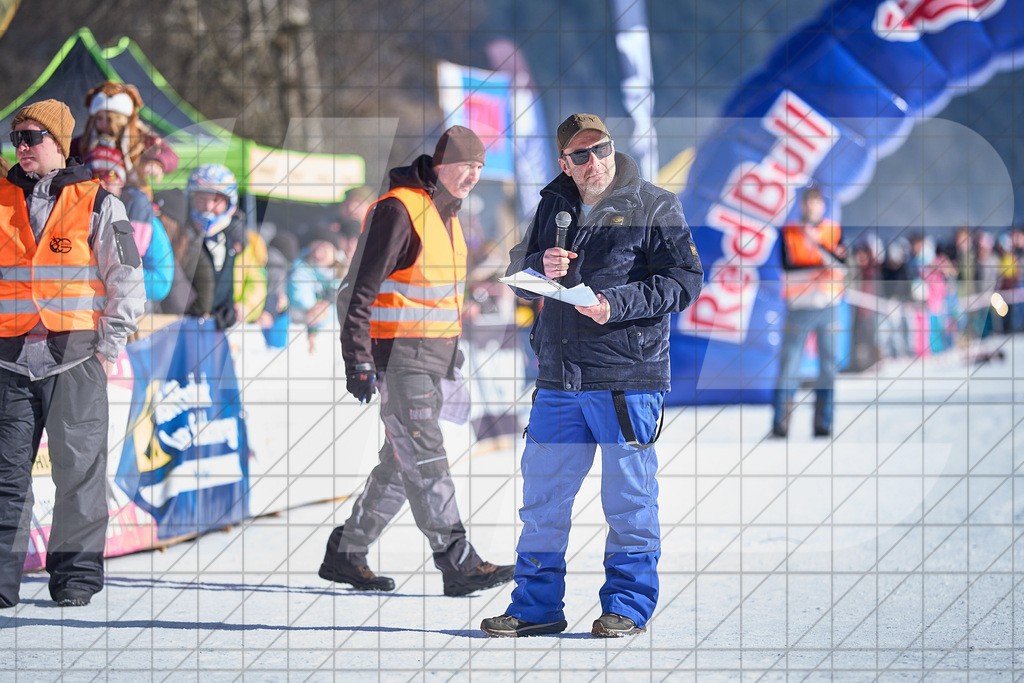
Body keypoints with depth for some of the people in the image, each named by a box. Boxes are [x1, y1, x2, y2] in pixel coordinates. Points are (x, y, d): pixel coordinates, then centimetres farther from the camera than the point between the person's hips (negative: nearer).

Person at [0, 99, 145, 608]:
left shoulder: (97, 205, 2)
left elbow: (127, 282, 3)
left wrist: (108, 347, -3)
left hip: (75, 358, -2)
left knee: (78, 469, 0)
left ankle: (76, 575, 8)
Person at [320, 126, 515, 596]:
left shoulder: (446, 213, 14)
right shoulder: (398, 210, -15)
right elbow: (362, 290, -17)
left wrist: (451, 351, 27)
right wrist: (358, 362, -21)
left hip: (431, 358, 10)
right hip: (397, 355, -10)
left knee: (402, 464, 11)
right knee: (425, 460, -12)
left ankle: (345, 553, 20)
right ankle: (458, 565, -17)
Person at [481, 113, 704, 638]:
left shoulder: (652, 207, 0)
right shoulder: (552, 205, 13)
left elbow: (684, 280, -6)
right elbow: (516, 275, 18)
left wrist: (615, 305, -17)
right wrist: (542, 269, -6)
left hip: (628, 378, -4)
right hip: (558, 377, 5)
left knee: (628, 498, 1)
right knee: (542, 496, 7)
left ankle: (628, 604, 12)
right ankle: (537, 605, 16)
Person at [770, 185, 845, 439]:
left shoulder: (834, 230, 8)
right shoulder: (788, 233, 4)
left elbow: (840, 262, -8)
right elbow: (787, 269, -7)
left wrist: (816, 242, -20)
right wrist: (822, 266, -14)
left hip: (828, 306, 2)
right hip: (798, 306, -2)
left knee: (828, 365, 1)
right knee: (789, 363, -7)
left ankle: (823, 423, 4)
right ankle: (780, 423, -6)